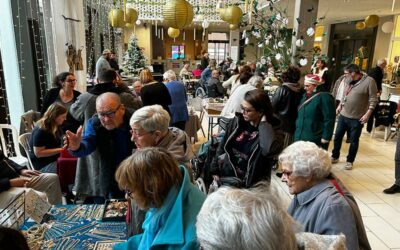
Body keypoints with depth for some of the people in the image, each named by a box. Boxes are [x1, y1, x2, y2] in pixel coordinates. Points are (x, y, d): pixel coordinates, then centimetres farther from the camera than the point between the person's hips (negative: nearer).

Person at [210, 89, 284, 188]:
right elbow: (222, 147, 7)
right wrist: (215, 170, 8)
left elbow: (270, 150, -39)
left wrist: (263, 122, -28)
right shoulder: (237, 121, -4)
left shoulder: (273, 129, -16)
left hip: (251, 186, -3)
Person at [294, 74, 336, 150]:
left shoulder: (324, 97, -13)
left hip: (316, 140, -8)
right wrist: (297, 133, 18)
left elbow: (329, 119, -18)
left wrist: (325, 137, -19)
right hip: (300, 138, 8)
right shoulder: (305, 96, 13)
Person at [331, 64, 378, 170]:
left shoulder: (369, 81, -14)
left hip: (357, 118, -6)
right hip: (343, 115, 6)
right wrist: (340, 105, 15)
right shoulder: (348, 80, 5)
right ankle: (335, 157, 28)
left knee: (354, 141, 7)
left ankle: (349, 161, 23)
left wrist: (367, 114, -19)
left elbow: (373, 100, -14)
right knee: (337, 136, 12)